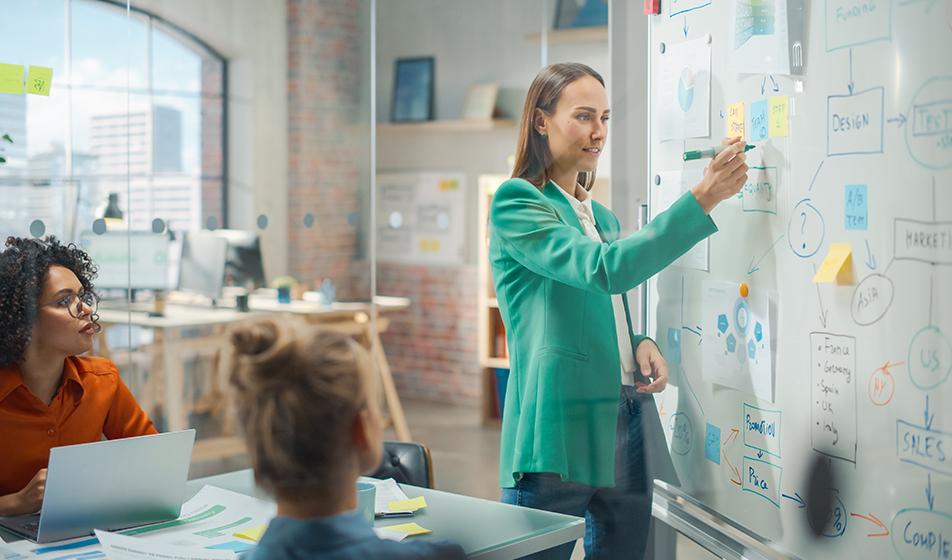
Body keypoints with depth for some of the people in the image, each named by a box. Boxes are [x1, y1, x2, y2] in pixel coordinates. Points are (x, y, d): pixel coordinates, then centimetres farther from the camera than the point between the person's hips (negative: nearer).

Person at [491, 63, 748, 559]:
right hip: (560, 433, -7)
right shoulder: (516, 204, -7)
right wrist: (702, 199, -24)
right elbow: (605, 269, -21)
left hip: (625, 424, 7)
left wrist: (640, 344, 3)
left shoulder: (602, 217, 18)